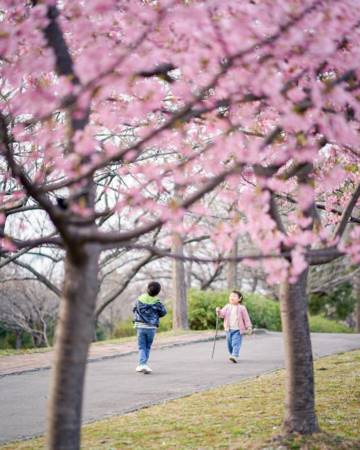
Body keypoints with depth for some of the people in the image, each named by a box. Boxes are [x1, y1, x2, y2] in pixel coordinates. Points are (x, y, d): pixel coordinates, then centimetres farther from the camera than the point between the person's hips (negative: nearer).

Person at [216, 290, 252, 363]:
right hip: (229, 330, 5)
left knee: (236, 343, -17)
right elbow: (222, 314, -5)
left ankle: (235, 356, -25)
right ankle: (232, 354, 28)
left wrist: (249, 327, 1)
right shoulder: (227, 307, 7)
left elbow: (246, 318, 2)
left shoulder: (242, 308, -3)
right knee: (229, 344, 12)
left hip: (238, 330, -5)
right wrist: (218, 311, -27)